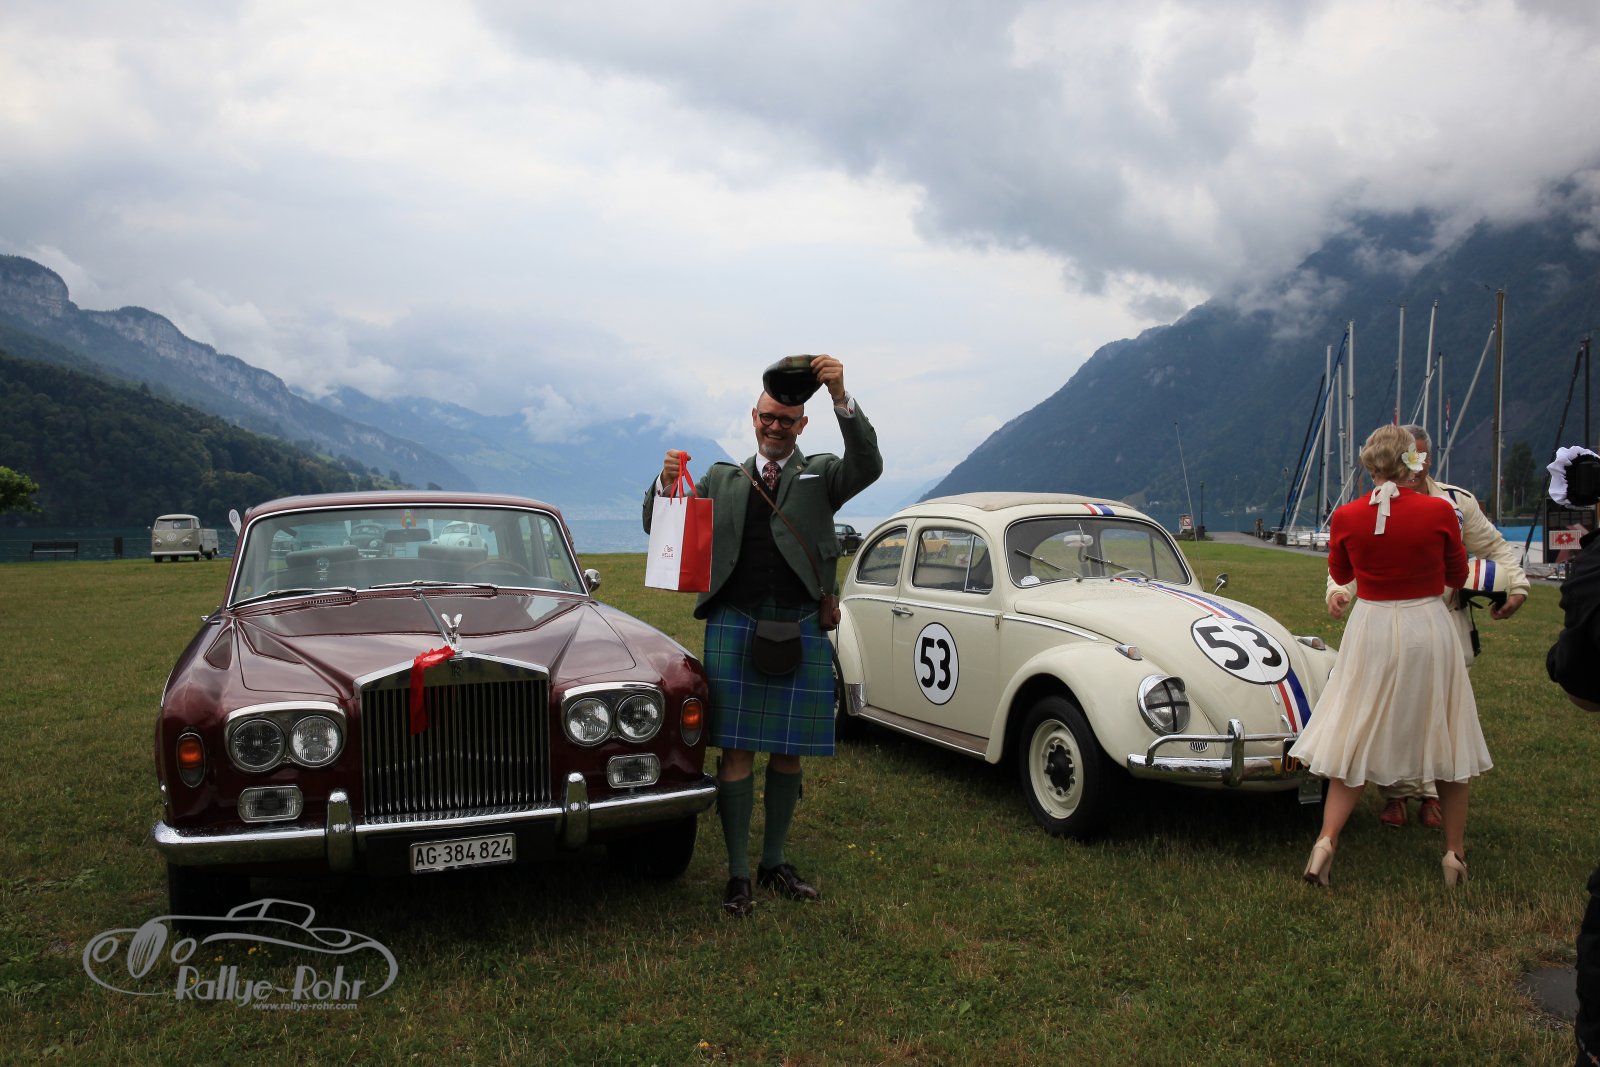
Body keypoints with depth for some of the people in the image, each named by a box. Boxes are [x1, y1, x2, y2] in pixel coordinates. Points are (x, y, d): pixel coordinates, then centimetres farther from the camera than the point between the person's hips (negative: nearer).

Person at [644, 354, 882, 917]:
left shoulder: (821, 474, 11)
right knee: (737, 751, -2)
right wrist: (667, 483, -8)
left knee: (788, 752, 8)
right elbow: (660, 528, 14)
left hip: (802, 628, 0)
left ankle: (775, 863, 23)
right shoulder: (722, 479, 15)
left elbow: (868, 466, -10)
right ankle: (738, 874, 8)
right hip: (735, 625, 0)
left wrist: (842, 397, -24)